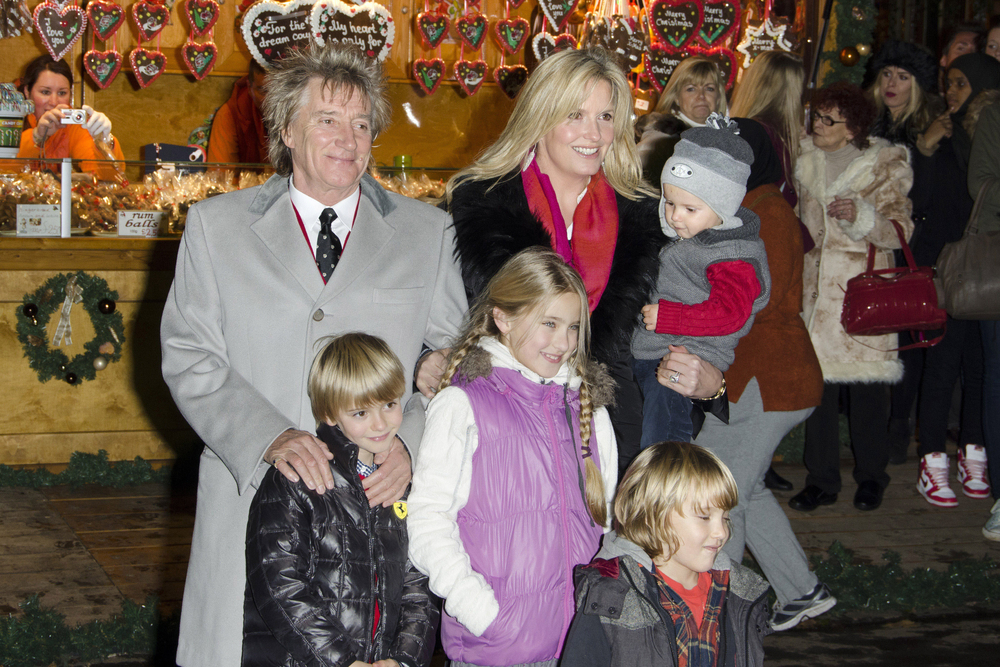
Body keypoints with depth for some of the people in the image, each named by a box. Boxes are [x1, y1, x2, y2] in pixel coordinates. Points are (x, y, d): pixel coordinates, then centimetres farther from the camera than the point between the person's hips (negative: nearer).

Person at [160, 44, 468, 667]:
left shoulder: (427, 231, 11)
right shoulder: (216, 225, 9)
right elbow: (190, 358, 2)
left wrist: (411, 444, -11)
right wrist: (270, 437, -14)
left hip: (381, 499, 1)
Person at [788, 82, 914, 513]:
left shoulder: (884, 164, -2)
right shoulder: (806, 159, 10)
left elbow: (899, 231, -8)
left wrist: (861, 215, -24)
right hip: (815, 282, 4)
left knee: (866, 381, -1)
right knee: (816, 378, 0)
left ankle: (871, 476, 16)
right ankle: (821, 479, 10)